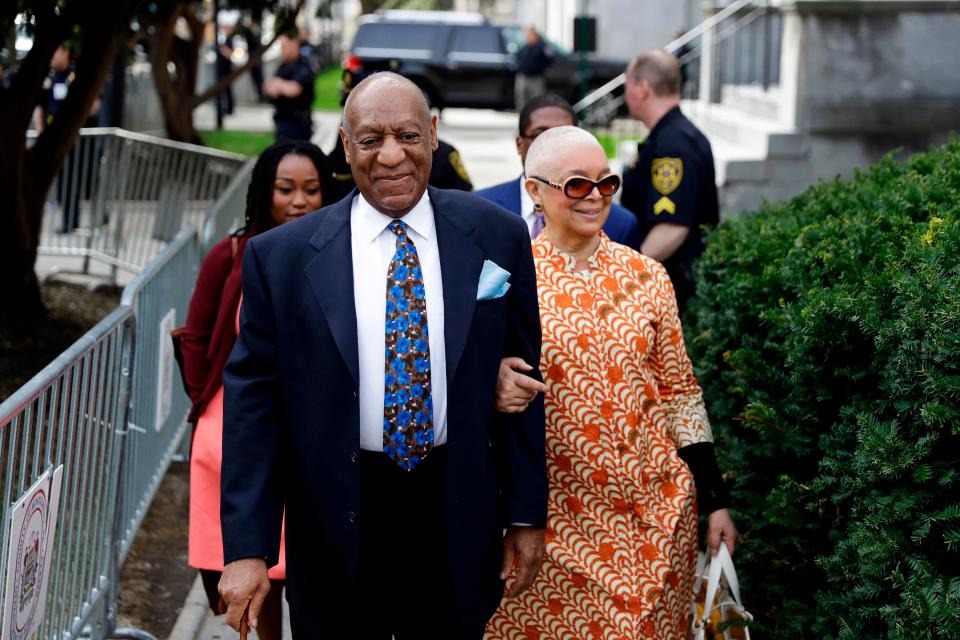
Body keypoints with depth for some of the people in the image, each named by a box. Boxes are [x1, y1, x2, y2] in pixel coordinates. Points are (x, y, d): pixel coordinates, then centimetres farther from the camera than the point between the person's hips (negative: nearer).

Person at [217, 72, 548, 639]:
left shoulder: (497, 238, 0)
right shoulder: (280, 257, -4)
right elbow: (254, 401, -3)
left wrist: (527, 515, 4)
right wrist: (247, 549, -8)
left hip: (459, 521, 1)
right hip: (336, 535, -1)